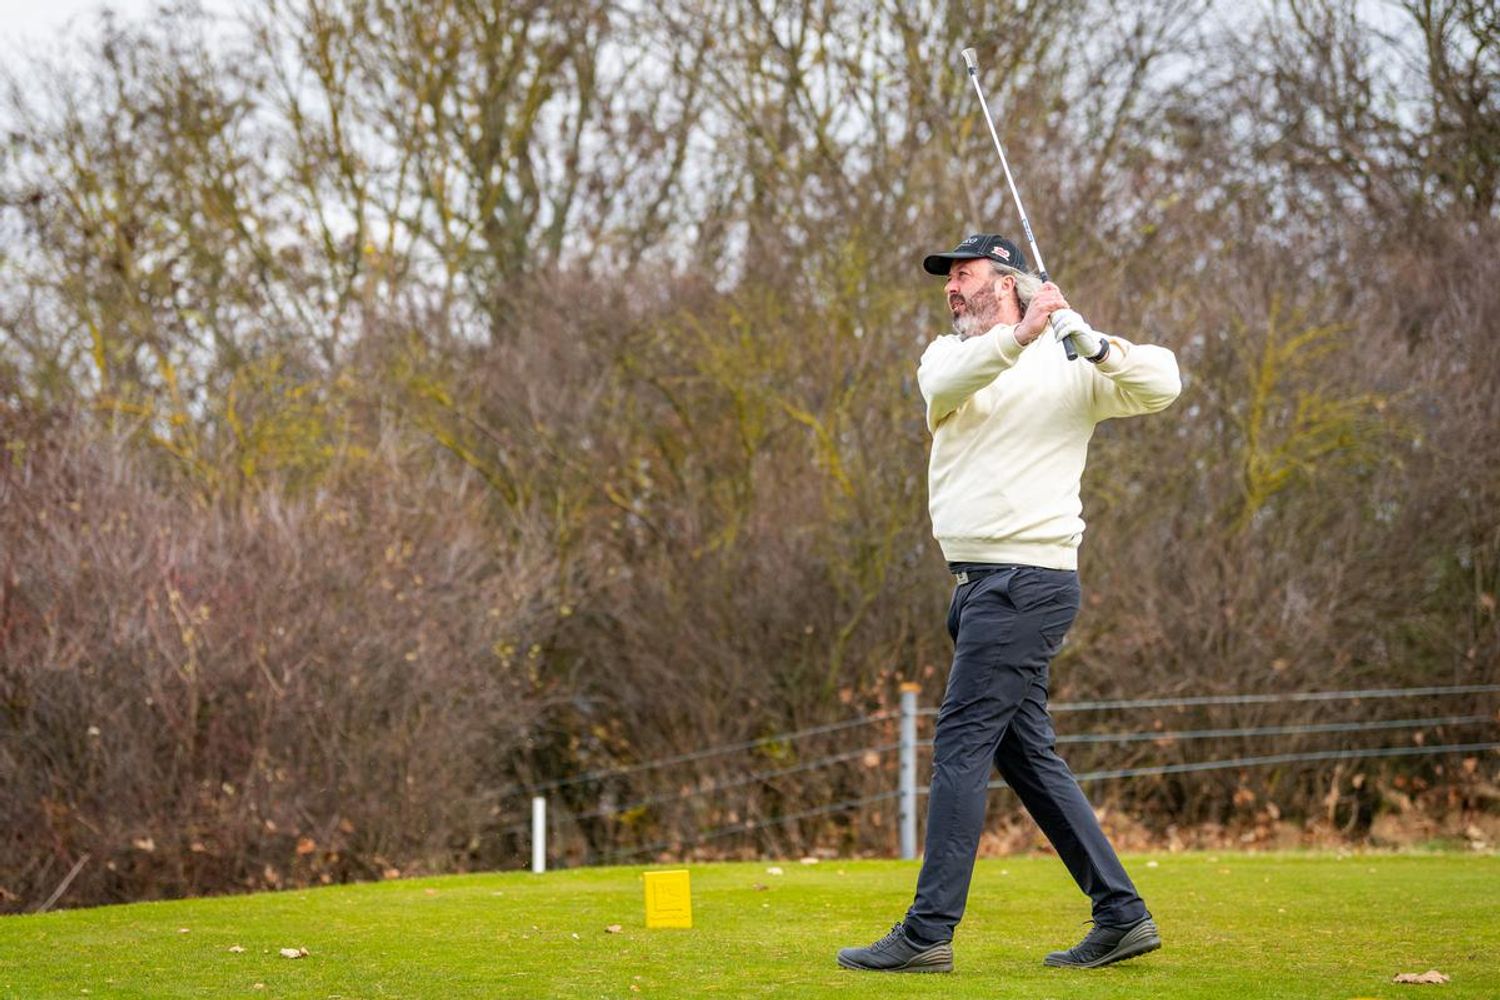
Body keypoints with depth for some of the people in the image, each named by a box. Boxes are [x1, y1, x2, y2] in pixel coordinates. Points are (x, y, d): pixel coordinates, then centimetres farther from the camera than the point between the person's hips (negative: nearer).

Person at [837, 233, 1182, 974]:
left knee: (960, 747, -11)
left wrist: (1091, 342, -25)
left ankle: (928, 933, -10)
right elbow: (944, 384, -11)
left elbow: (1161, 384, -13)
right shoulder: (948, 354, 13)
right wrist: (1018, 336, -27)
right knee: (1025, 755, 9)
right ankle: (1121, 917, 13)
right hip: (984, 583, 8)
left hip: (1027, 583, -8)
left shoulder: (1065, 367, -3)